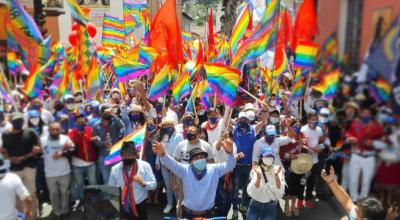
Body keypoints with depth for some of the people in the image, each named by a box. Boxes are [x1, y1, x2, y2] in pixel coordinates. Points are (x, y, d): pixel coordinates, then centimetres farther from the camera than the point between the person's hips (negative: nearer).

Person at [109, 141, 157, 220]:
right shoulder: (115, 169, -4)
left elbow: (154, 184, -6)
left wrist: (143, 183, -25)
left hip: (140, 207, 0)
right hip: (122, 207, 0)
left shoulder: (145, 166, -8)